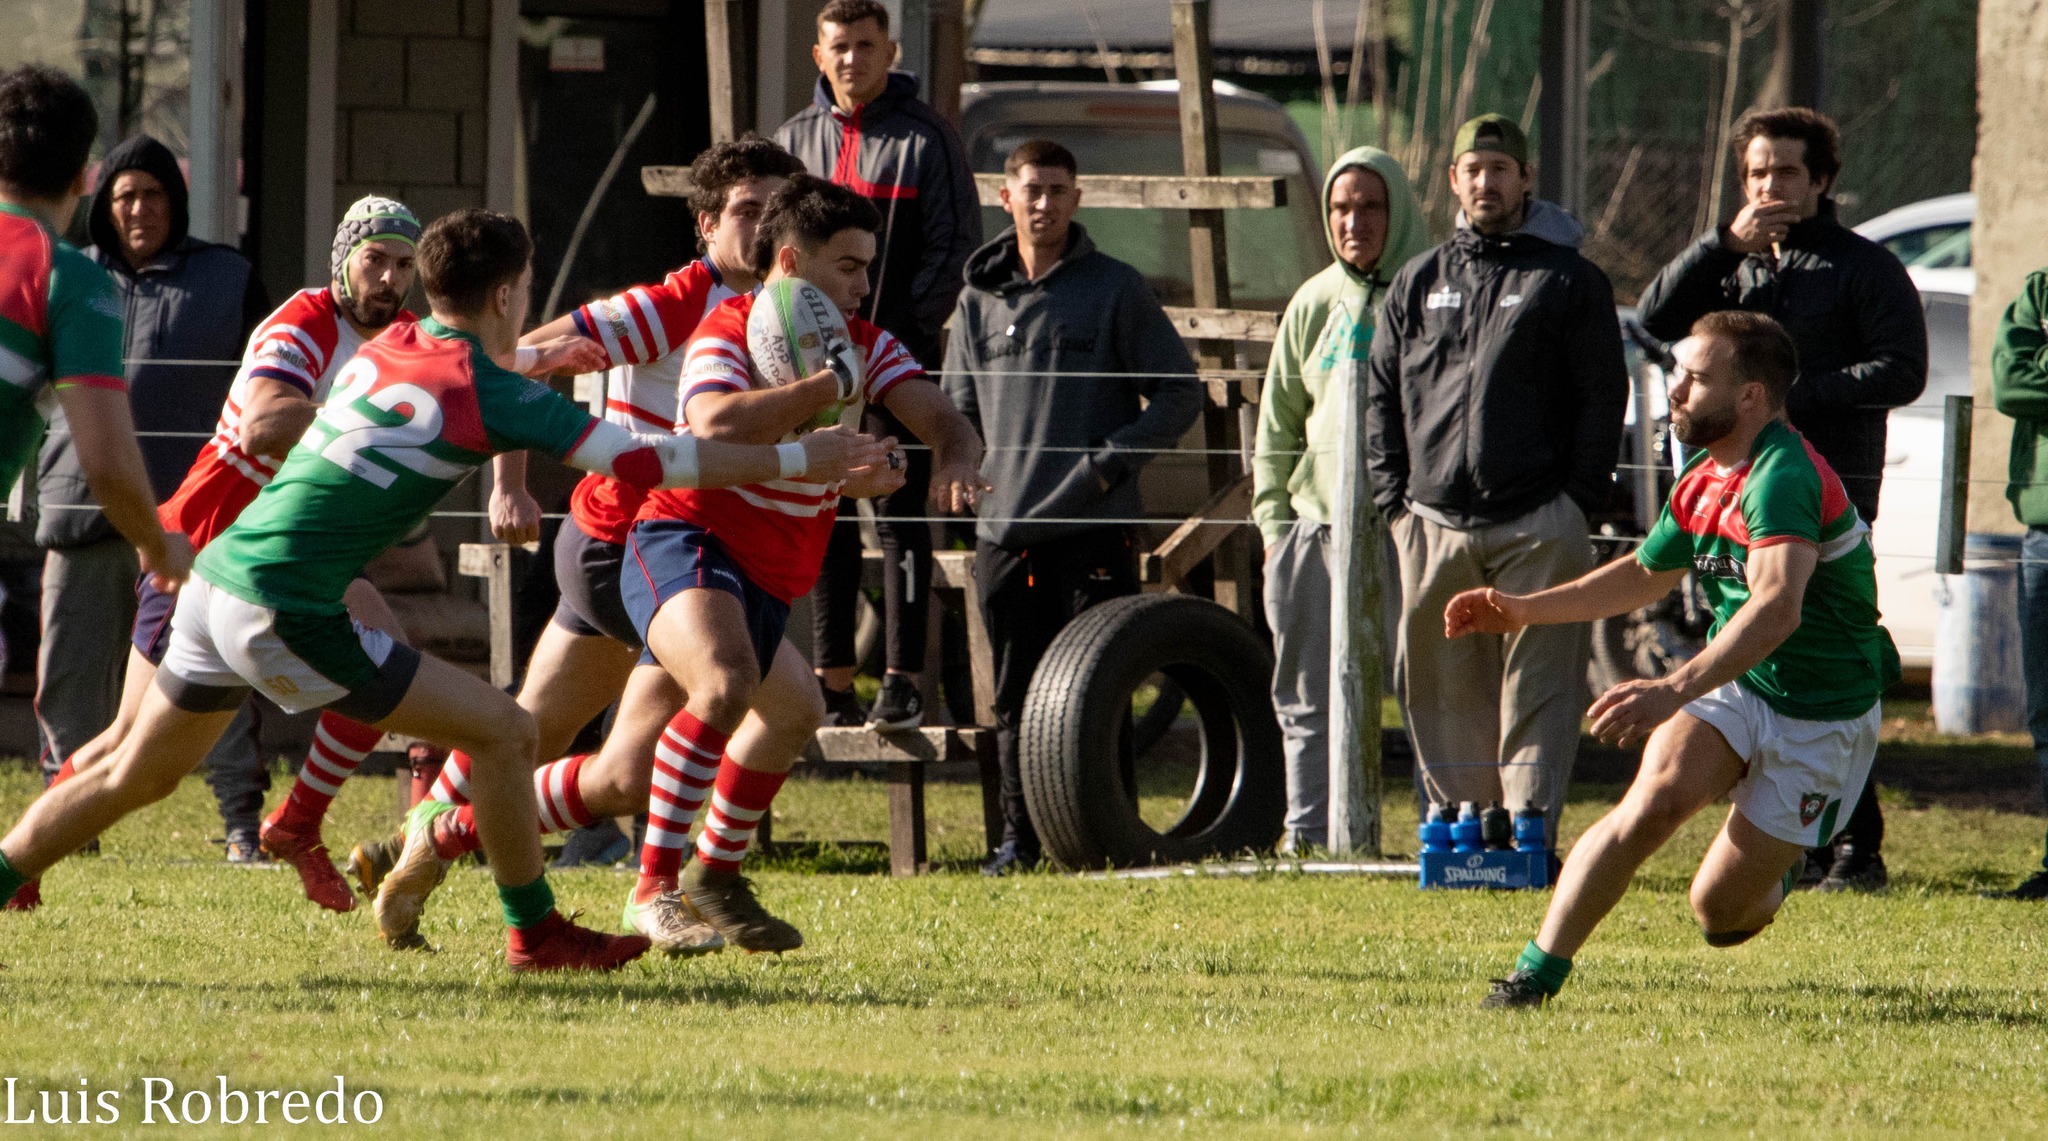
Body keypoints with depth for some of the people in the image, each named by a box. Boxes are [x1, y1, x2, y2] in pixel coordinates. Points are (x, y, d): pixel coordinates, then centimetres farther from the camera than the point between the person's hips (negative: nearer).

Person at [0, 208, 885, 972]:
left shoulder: (384, 351, 11)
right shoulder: (493, 397, -8)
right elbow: (646, 461, -6)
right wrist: (797, 460, 2)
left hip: (215, 583, 7)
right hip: (286, 614, -7)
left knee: (137, 776, 21)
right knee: (502, 732, 1)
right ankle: (535, 934, 11)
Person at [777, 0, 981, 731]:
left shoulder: (925, 138, -1)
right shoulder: (796, 139, 12)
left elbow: (956, 241, -3)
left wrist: (908, 329, -11)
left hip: (898, 352, -5)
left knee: (901, 519, -7)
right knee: (825, 523, 6)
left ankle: (903, 681, -8)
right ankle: (834, 683, 10)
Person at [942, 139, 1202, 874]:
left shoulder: (1115, 290, 3)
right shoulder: (980, 299, 14)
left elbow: (1180, 393, 3)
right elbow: (958, 406, 23)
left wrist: (1112, 461, -9)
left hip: (1095, 530, -4)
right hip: (1006, 531, 4)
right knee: (1016, 697, 6)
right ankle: (1021, 836, 13)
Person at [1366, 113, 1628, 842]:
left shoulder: (1570, 281, 6)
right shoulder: (1418, 284, 17)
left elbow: (1603, 398, 1)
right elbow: (1382, 399, 17)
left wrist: (1578, 503, -7)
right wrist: (1393, 501, 5)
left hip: (1539, 528, -4)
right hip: (1434, 528, 4)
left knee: (1535, 691, -7)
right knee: (1443, 692, 3)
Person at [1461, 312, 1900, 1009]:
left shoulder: (1785, 478, -27)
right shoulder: (1704, 479, 2)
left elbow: (1777, 610, -44)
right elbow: (1647, 573, 23)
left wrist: (1674, 691, -55)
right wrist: (1524, 610, 16)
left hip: (1822, 717, -6)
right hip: (1732, 684, 6)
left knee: (1721, 913, -3)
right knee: (1657, 797, -25)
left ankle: (1774, 869, 34)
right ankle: (1535, 975, -22)